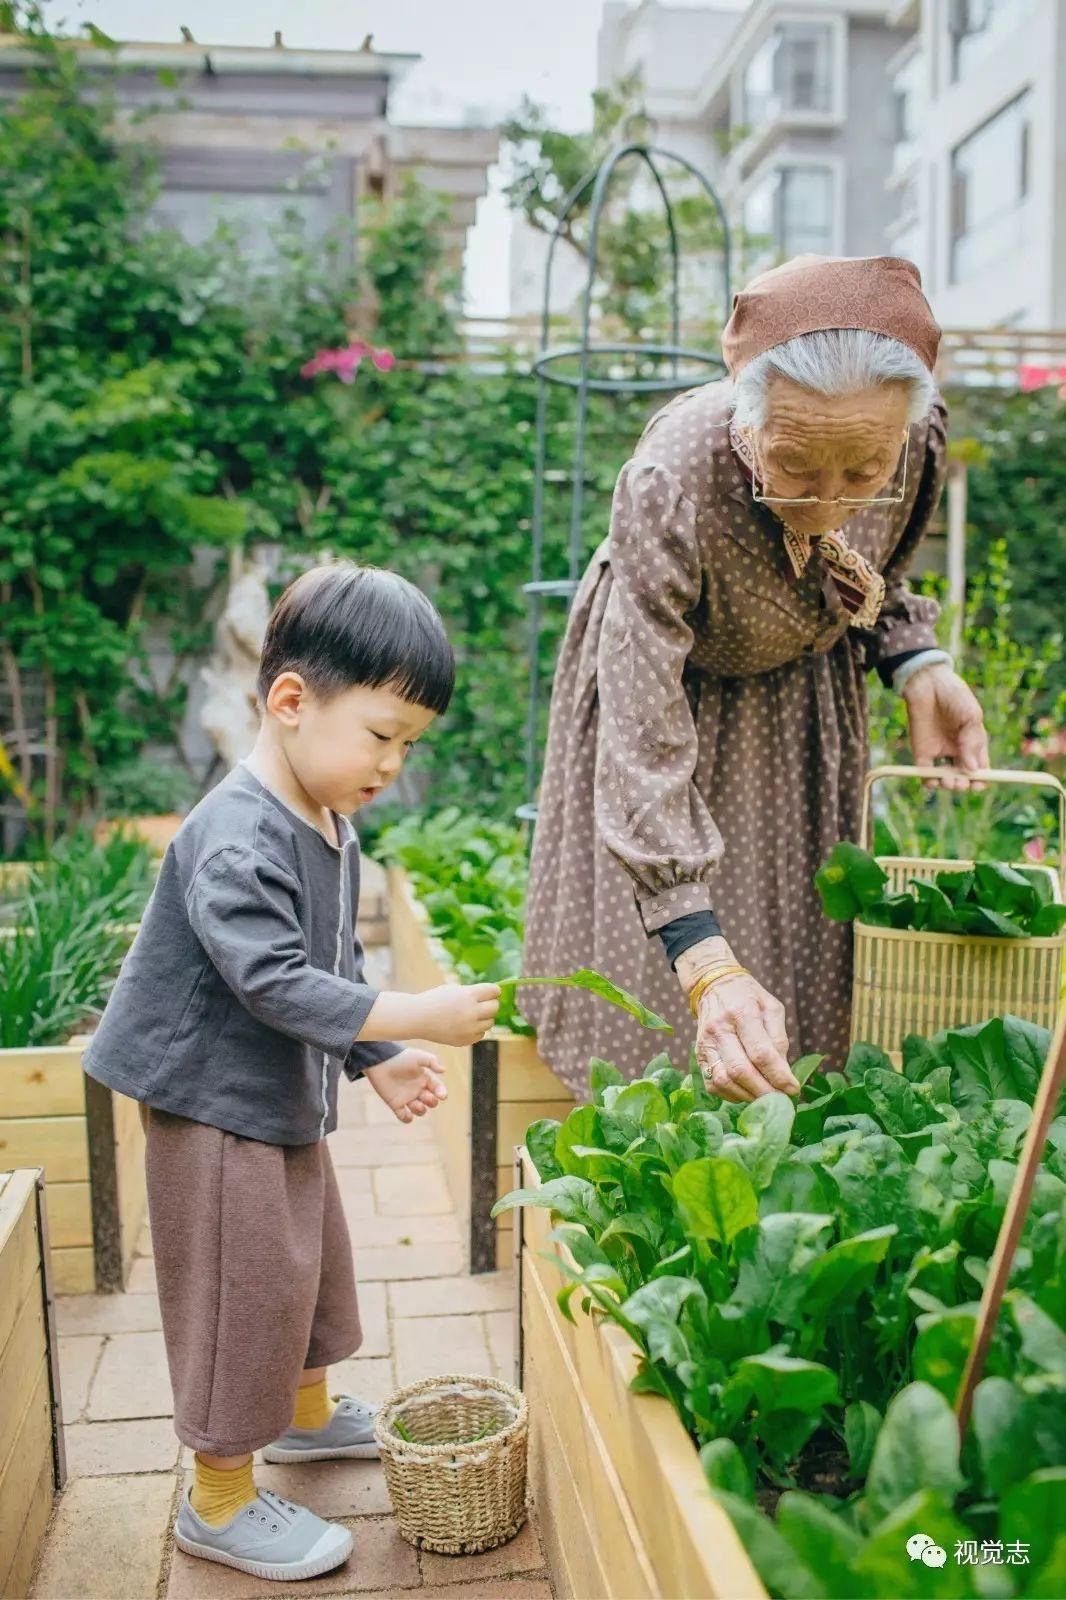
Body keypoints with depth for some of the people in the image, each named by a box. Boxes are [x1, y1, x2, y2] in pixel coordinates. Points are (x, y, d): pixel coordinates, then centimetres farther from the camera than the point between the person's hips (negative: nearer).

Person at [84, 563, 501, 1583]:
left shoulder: (333, 829, 3)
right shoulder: (234, 840, -27)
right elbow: (275, 983, -33)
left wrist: (377, 1061, 10)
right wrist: (412, 1019, -32)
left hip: (287, 1099, 10)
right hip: (215, 1105, -9)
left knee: (310, 1259, 24)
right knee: (243, 1288, 2)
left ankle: (307, 1413, 48)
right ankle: (220, 1500, 21)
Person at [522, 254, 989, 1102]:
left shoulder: (921, 439, -26)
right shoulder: (670, 488, -41)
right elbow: (641, 746, -42)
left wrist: (921, 668, -19)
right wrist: (706, 966, -50)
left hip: (802, 697, 4)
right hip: (670, 680, -3)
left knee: (805, 964, 10)